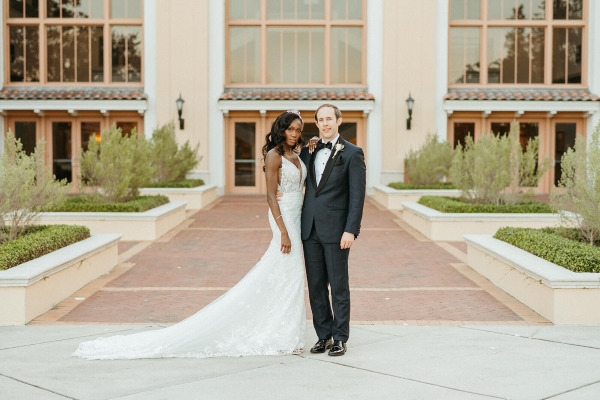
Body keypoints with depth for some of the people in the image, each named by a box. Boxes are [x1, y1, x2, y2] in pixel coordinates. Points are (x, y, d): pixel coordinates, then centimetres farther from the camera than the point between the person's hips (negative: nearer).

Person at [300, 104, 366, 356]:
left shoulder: (352, 153, -4)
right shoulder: (308, 150, 11)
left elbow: (357, 195, -8)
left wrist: (350, 230, -15)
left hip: (336, 229, -5)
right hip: (310, 229, 5)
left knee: (338, 286, 3)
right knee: (315, 285, 9)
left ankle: (340, 339, 12)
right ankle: (323, 335, 20)